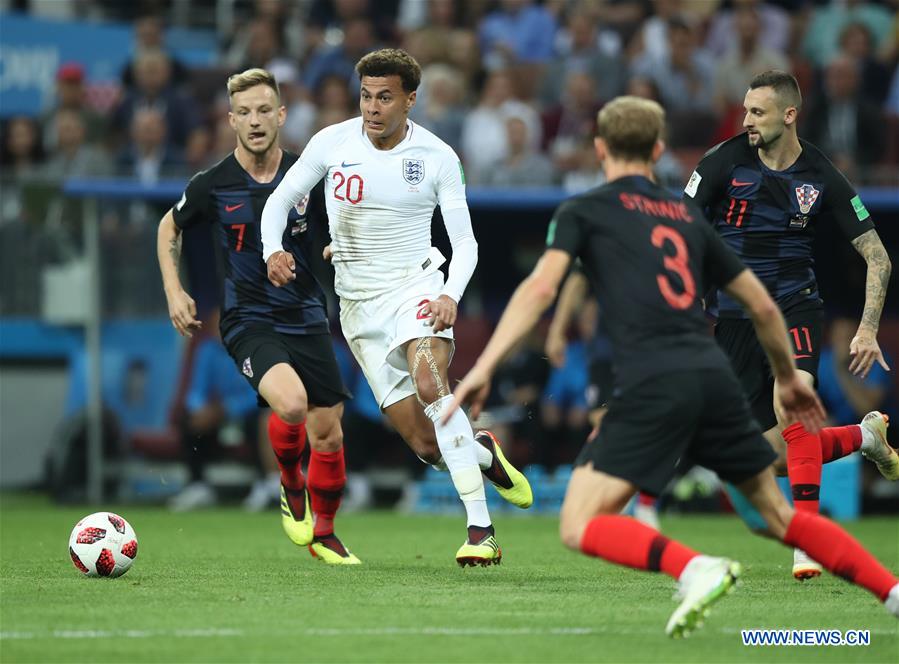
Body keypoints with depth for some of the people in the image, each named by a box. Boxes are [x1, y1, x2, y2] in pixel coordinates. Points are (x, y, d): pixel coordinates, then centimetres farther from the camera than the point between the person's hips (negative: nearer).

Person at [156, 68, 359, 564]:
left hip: (307, 318, 3)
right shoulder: (212, 186, -7)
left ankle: (323, 534, 26)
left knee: (328, 433, 3)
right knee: (291, 402, -29)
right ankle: (291, 485, 2)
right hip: (248, 320, -3)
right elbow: (169, 229, 13)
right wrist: (174, 291, 4)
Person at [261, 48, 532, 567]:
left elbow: (465, 241, -1)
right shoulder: (332, 143, -3)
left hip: (414, 285, -2)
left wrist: (451, 295, -20)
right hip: (358, 304, 2)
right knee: (427, 445, -6)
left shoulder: (437, 157, -5)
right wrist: (273, 250, -13)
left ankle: (481, 530, -32)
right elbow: (281, 199, 7)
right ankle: (484, 453, 31)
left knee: (430, 383, -33)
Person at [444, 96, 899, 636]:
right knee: (781, 515, 19)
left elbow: (541, 288, -7)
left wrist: (483, 368, -11)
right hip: (716, 378, 5)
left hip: (654, 388, -5)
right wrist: (789, 378, 41)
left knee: (579, 528, -4)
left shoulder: (583, 211, 10)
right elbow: (763, 307, 26)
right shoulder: (688, 215, 23)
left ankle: (695, 569, -26)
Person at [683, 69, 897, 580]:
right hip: (736, 317, 2)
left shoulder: (821, 178, -6)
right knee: (782, 454, -1)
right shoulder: (726, 162, -5)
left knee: (791, 407, -31)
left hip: (794, 308, -2)